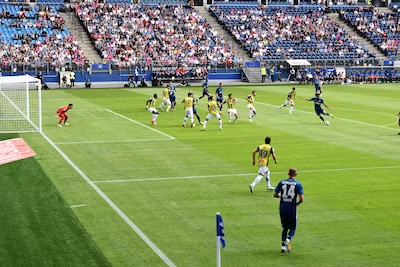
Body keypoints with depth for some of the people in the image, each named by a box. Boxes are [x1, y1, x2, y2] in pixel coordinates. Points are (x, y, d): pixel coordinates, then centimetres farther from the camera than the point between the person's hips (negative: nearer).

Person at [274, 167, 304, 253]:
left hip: (282, 209, 2)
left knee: (285, 228, 18)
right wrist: (297, 203, 8)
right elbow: (302, 199, -12)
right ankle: (288, 240, -13)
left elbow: (275, 195, 3)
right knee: (293, 228, 14)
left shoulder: (281, 182, 1)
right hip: (292, 209, -2)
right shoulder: (298, 184, -6)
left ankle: (283, 245, 6)